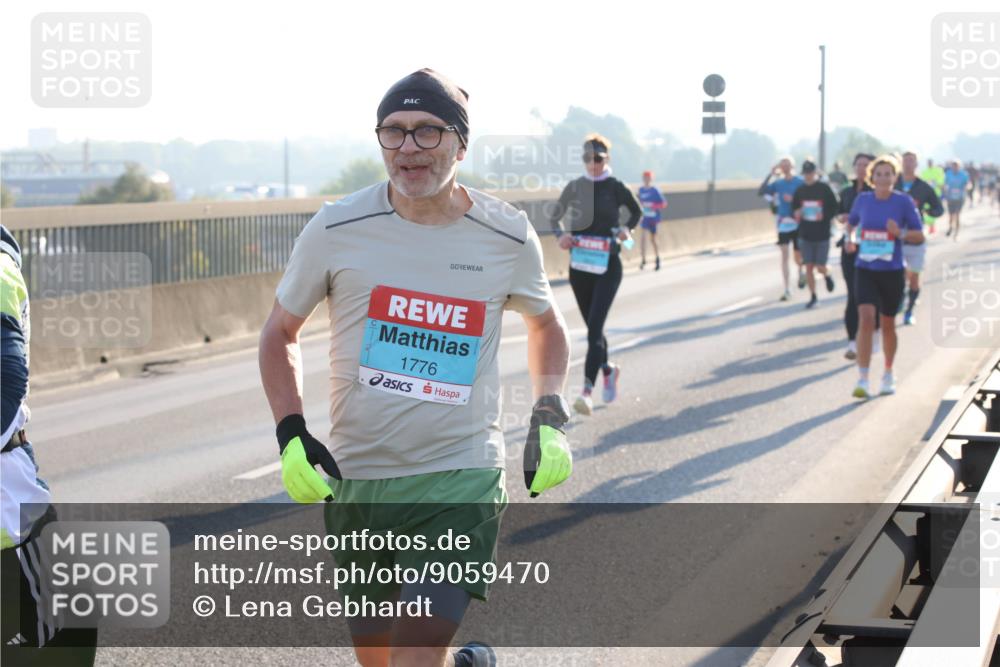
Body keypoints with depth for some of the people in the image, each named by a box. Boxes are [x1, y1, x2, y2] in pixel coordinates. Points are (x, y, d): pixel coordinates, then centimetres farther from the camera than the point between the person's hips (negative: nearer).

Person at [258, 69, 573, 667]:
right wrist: (291, 433, -4)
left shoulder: (508, 237, -2)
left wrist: (551, 419, 5)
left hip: (462, 482, -2)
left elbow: (545, 324, 19)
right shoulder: (338, 229, -5)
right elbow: (280, 333, 9)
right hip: (355, 481, 2)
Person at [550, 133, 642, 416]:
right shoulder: (574, 187, 3)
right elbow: (554, 217, 14)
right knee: (592, 328, 15)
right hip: (579, 266, 4)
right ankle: (608, 370, 43)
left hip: (607, 267, -4)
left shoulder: (616, 188, -3)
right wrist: (560, 234, -6)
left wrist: (627, 229, -5)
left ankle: (587, 391, -22)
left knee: (595, 327, -16)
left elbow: (637, 211, 14)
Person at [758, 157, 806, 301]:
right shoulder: (778, 183, 5)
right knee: (784, 255, -6)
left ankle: (800, 272, 42)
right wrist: (770, 175, -10)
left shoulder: (800, 182, -4)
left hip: (798, 224, -2)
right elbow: (760, 192, -5)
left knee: (798, 257, 6)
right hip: (783, 223, 2)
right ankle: (787, 290, -3)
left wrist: (794, 200, -20)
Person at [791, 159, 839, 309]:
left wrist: (824, 216, -21)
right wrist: (796, 214, -9)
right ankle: (813, 296, 14)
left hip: (822, 235, -3)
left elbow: (835, 208, -3)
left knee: (820, 267, -3)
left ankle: (827, 276, 33)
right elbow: (794, 209, 13)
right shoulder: (799, 191, 6)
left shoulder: (824, 189, -5)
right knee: (808, 267, 2)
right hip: (805, 235, 3)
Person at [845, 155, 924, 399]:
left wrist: (900, 233, -21)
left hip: (892, 271, 0)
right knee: (866, 318, -16)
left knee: (887, 324, 12)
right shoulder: (862, 199, 1)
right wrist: (850, 239, 1)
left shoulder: (904, 202, -5)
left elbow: (919, 236, -2)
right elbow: (851, 221, 20)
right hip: (865, 269, 0)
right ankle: (862, 380, -17)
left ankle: (888, 374, 34)